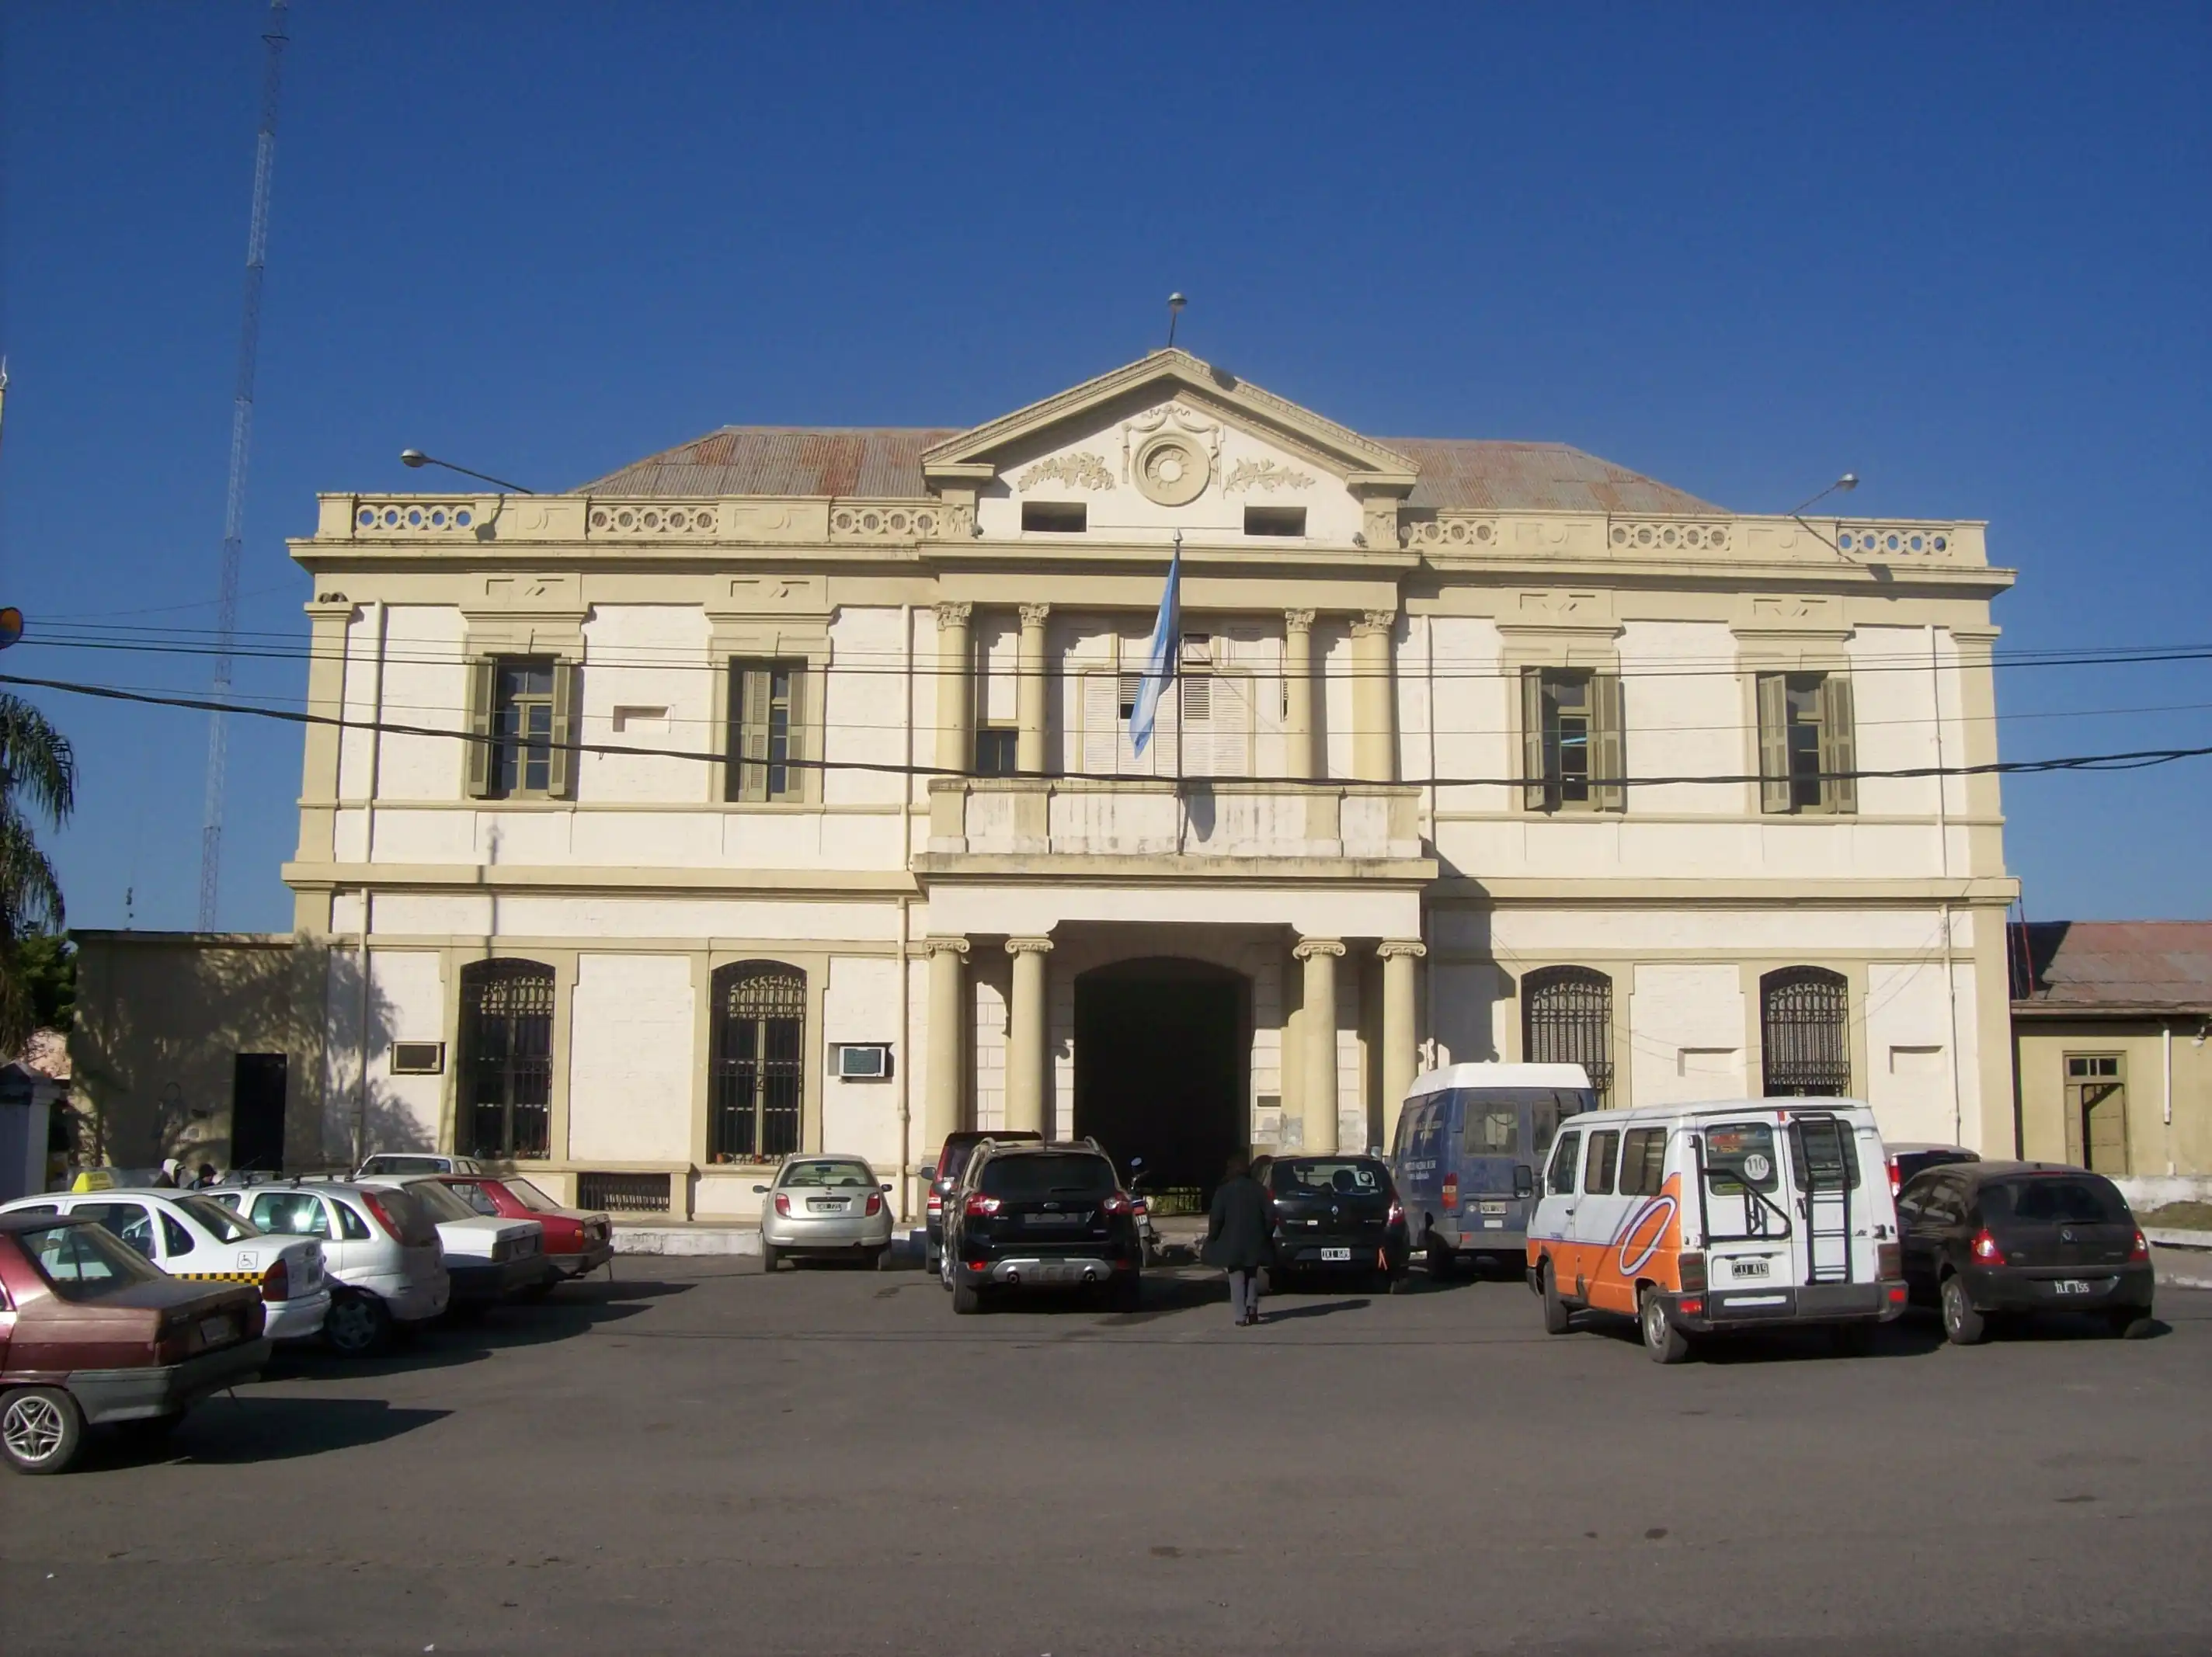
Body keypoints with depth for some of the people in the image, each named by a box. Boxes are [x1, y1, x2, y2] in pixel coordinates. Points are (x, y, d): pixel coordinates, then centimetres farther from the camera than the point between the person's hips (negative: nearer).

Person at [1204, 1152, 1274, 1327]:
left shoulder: (1223, 1191, -8)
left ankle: (1241, 1316, -7)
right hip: (1255, 1243, 3)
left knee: (1237, 1278, 2)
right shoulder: (1258, 1189, 1)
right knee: (1252, 1275, 20)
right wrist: (1264, 1235, 14)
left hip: (1232, 1243, -3)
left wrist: (1212, 1238, 1)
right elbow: (1269, 1217, 1)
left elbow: (1216, 1218, -12)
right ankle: (1252, 1308, 4)